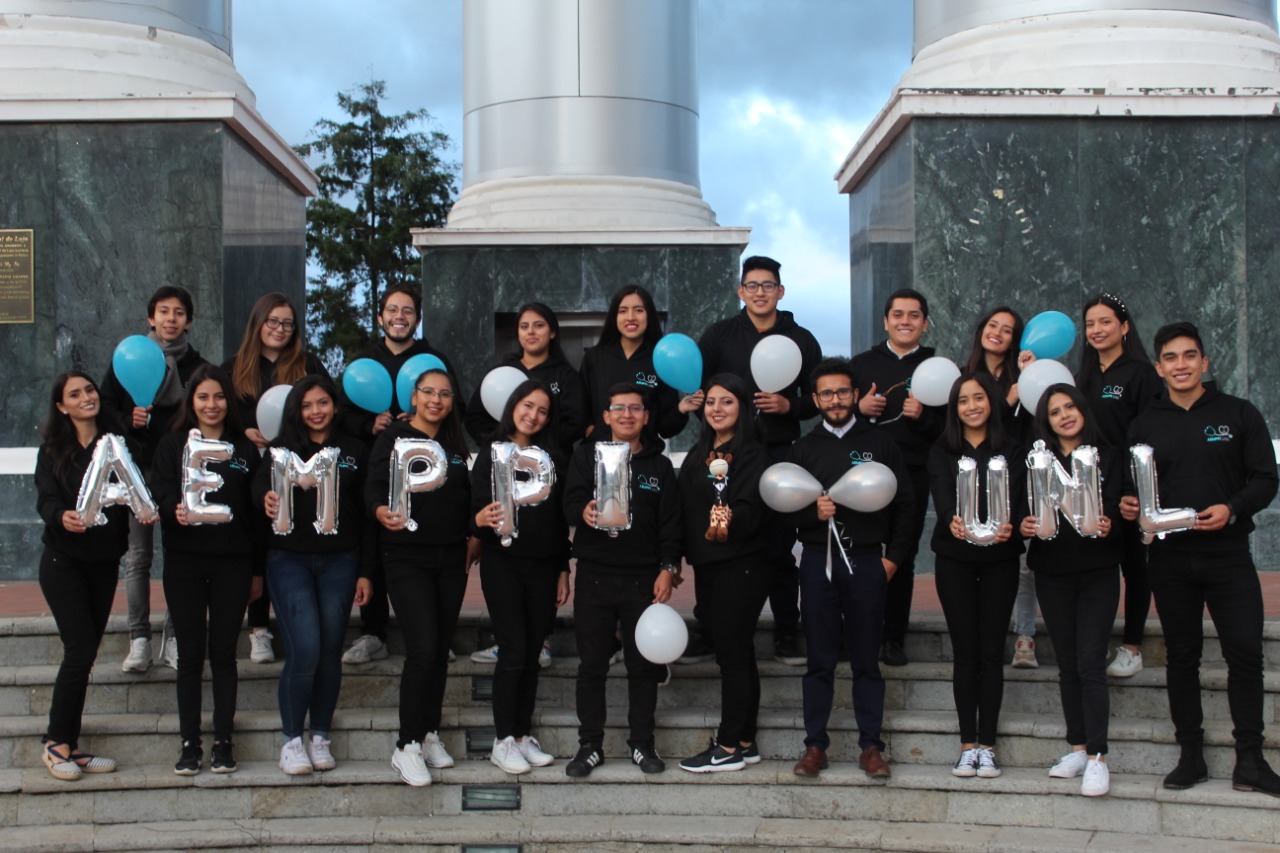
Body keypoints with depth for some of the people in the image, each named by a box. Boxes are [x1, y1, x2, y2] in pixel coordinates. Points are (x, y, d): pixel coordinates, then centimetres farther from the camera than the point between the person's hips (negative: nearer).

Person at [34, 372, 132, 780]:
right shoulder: (53, 450, 0)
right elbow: (46, 501, -10)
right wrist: (63, 516, -32)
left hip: (104, 562, 3)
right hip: (64, 560, -3)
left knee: (85, 653, 6)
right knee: (80, 649, -11)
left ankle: (69, 745, 14)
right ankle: (56, 741, 2)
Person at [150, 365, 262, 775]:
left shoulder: (244, 448, 8)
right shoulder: (173, 445, 6)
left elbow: (256, 510, 8)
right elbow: (160, 492, -6)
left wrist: (258, 568, 5)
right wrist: (175, 510, -30)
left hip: (233, 561, 0)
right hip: (184, 560, 0)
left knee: (223, 652, 3)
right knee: (190, 653, 2)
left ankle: (223, 742, 10)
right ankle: (189, 744, 9)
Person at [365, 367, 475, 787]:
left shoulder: (456, 444, 13)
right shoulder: (394, 438, -3)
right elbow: (374, 486, -15)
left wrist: (472, 540, 5)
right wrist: (382, 511, -35)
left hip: (450, 558, 5)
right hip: (407, 558, -5)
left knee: (441, 649, 8)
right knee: (422, 649, -13)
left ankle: (430, 735, 20)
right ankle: (407, 747, -5)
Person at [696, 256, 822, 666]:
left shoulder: (801, 339, 7)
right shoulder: (719, 335, 6)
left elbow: (818, 398, 9)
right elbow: (695, 383, 3)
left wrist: (789, 406, -10)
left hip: (779, 453, 0)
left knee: (779, 546, 3)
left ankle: (786, 632, 13)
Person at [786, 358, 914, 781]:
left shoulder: (879, 443, 7)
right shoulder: (804, 447, 10)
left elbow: (905, 503, 6)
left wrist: (893, 556, 0)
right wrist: (813, 512, -13)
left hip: (867, 560, -1)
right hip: (818, 559, 1)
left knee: (867, 659, 3)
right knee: (819, 659, 4)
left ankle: (871, 746, 9)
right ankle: (815, 745, 9)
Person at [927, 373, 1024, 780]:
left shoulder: (1010, 451, 4)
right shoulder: (942, 452, 4)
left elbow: (1015, 496, -12)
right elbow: (941, 495, -13)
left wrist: (1007, 525, -34)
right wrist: (952, 521, -36)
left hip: (999, 559, 0)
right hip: (955, 559, 0)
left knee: (992, 652, 1)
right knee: (965, 652, 1)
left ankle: (987, 745, 6)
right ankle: (968, 744, 6)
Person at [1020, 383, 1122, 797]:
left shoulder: (1107, 455, 1)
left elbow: (1116, 506, -7)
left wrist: (1108, 525, -29)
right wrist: (1025, 526, -19)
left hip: (1098, 572, -3)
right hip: (1052, 572, 3)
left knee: (1091, 662, -10)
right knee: (1068, 664, 9)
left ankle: (1097, 757, -8)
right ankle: (1078, 747, 17)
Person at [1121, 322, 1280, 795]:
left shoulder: (1238, 415, 3)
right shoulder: (1145, 426, 10)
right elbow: (1132, 489, 13)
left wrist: (1232, 509, -18)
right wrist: (1128, 505, -10)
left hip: (1228, 554, -2)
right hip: (1170, 559, 2)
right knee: (1181, 657, 7)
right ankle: (1191, 756, 15)